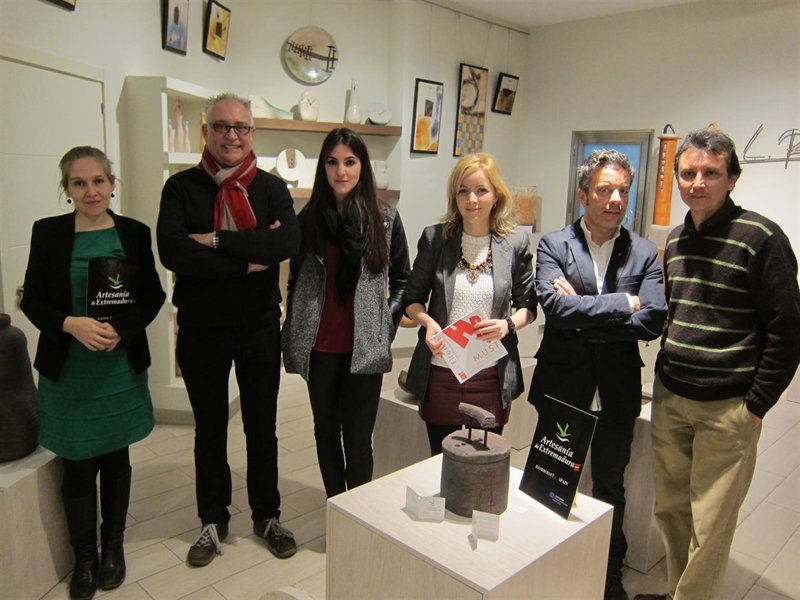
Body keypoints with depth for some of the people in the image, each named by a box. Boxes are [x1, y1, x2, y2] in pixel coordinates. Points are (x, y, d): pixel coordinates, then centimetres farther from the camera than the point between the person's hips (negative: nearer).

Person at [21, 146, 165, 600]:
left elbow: (153, 295, -1)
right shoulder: (48, 233, -2)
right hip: (68, 371, 0)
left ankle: (113, 545, 33)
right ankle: (84, 555, 27)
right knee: (78, 467, 7)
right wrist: (71, 324, -20)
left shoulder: (134, 233, -1)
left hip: (122, 368, 1)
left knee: (116, 460, 13)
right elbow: (33, 300, -1)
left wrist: (120, 330, -17)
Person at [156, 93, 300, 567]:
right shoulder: (182, 187, -3)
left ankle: (267, 515, 34)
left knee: (262, 427, 14)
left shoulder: (271, 187, -1)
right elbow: (172, 251, -20)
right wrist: (249, 258, -20)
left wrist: (217, 241, -22)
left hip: (260, 327, 0)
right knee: (209, 428, 16)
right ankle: (213, 521, 34)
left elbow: (289, 241, -21)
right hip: (200, 330, 0)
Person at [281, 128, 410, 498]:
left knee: (358, 437, 2)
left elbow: (401, 281, 7)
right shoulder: (309, 218, 3)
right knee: (326, 429, 15)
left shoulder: (386, 220, -1)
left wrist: (386, 326, -2)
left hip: (364, 346, -2)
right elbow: (295, 280, 11)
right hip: (319, 346, 2)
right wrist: (295, 333, 6)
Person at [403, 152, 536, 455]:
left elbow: (527, 305, 7)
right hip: (440, 373, 0)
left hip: (491, 375, 0)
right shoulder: (435, 237, -1)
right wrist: (427, 321, -14)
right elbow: (412, 299, 7)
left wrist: (508, 324, -14)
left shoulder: (516, 243, -2)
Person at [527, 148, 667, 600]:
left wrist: (582, 309, -17)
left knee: (611, 489, 19)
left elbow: (653, 322, -13)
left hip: (617, 393, 2)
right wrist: (623, 303, -16)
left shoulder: (645, 253, 0)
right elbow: (555, 307, -20)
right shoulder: (553, 245, -5)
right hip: (561, 387, -1)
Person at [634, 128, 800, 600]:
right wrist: (666, 376, 12)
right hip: (669, 399, 6)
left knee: (709, 528, 2)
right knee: (670, 509, 14)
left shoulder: (761, 238, -10)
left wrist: (756, 406, -9)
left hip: (727, 407, -6)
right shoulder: (676, 240, 10)